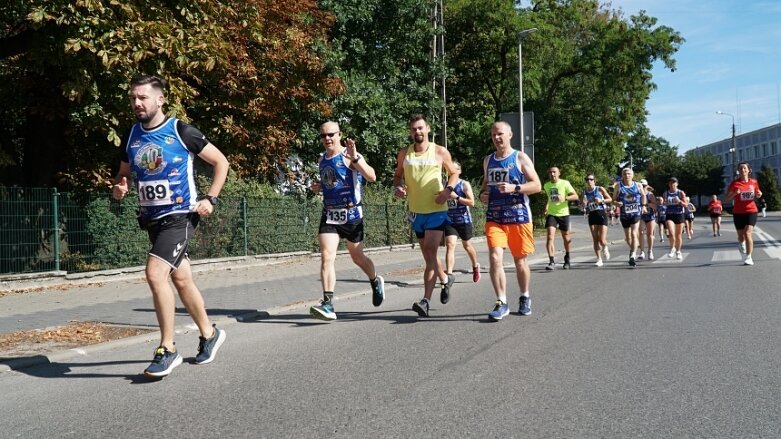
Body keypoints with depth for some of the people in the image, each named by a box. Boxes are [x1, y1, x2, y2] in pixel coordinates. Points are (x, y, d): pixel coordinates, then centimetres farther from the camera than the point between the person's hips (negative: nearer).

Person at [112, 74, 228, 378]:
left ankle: (167, 349, -9)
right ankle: (210, 334, 34)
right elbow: (125, 173, 19)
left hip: (179, 216, -7)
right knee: (181, 279, 15)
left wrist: (210, 199, -9)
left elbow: (221, 162, -2)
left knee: (155, 273, -22)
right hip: (152, 218, 7)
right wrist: (119, 188, -4)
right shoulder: (131, 136, 6)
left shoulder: (181, 132, -11)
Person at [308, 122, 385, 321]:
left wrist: (355, 157, -35)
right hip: (329, 215, 4)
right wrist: (319, 186, 5)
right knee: (326, 257, -12)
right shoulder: (321, 160, 9)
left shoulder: (349, 155, -11)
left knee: (357, 257, 13)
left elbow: (372, 177, -24)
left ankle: (376, 282, 43)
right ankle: (328, 304, -13)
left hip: (351, 214, -4)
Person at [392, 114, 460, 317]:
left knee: (430, 252, -15)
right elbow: (397, 175, 18)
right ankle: (445, 279, 44)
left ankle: (426, 300, -17)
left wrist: (448, 190, -10)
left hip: (437, 210, -4)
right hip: (416, 211, 5)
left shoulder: (440, 152, -3)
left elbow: (454, 173, 8)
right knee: (428, 254, 16)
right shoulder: (404, 154, 5)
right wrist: (398, 186, -5)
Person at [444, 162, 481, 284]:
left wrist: (456, 197, -23)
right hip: (450, 220, 3)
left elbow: (471, 202, -14)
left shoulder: (464, 184, -5)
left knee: (467, 245, 14)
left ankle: (475, 266, 41)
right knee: (450, 245, -15)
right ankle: (449, 273, -22)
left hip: (464, 220, -2)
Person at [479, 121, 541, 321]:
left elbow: (536, 185, -6)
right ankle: (501, 303, -7)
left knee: (520, 259, 9)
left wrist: (514, 188, -20)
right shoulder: (488, 160, 12)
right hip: (494, 217, 3)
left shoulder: (520, 158, -2)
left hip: (518, 216, -3)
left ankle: (525, 297, 29)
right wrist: (482, 194, 4)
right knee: (495, 258, -13)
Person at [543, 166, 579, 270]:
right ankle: (552, 261, -18)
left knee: (566, 237, 11)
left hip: (563, 214, -2)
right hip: (551, 214, 2)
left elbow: (575, 196, -8)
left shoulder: (565, 183, -7)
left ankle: (567, 258, 35)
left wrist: (565, 198, -24)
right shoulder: (546, 185, 7)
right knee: (549, 237, -16)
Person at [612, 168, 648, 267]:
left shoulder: (638, 186, 1)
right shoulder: (618, 186, -1)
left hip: (636, 213, -1)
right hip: (624, 214, 2)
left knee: (634, 234, -16)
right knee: (627, 237, 12)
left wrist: (643, 205, 9)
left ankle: (632, 256, -20)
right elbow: (613, 199, 1)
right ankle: (633, 249, 41)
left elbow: (643, 195, 19)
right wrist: (617, 203, -19)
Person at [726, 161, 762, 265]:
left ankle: (749, 257, -13)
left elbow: (756, 196, 18)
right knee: (741, 235, 11)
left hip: (751, 211, 0)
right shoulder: (734, 183, -5)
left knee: (748, 233, -17)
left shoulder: (754, 182, 2)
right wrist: (734, 193, -21)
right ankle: (742, 243, 50)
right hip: (738, 212, 0)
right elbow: (728, 199, -2)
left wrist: (759, 195, -5)